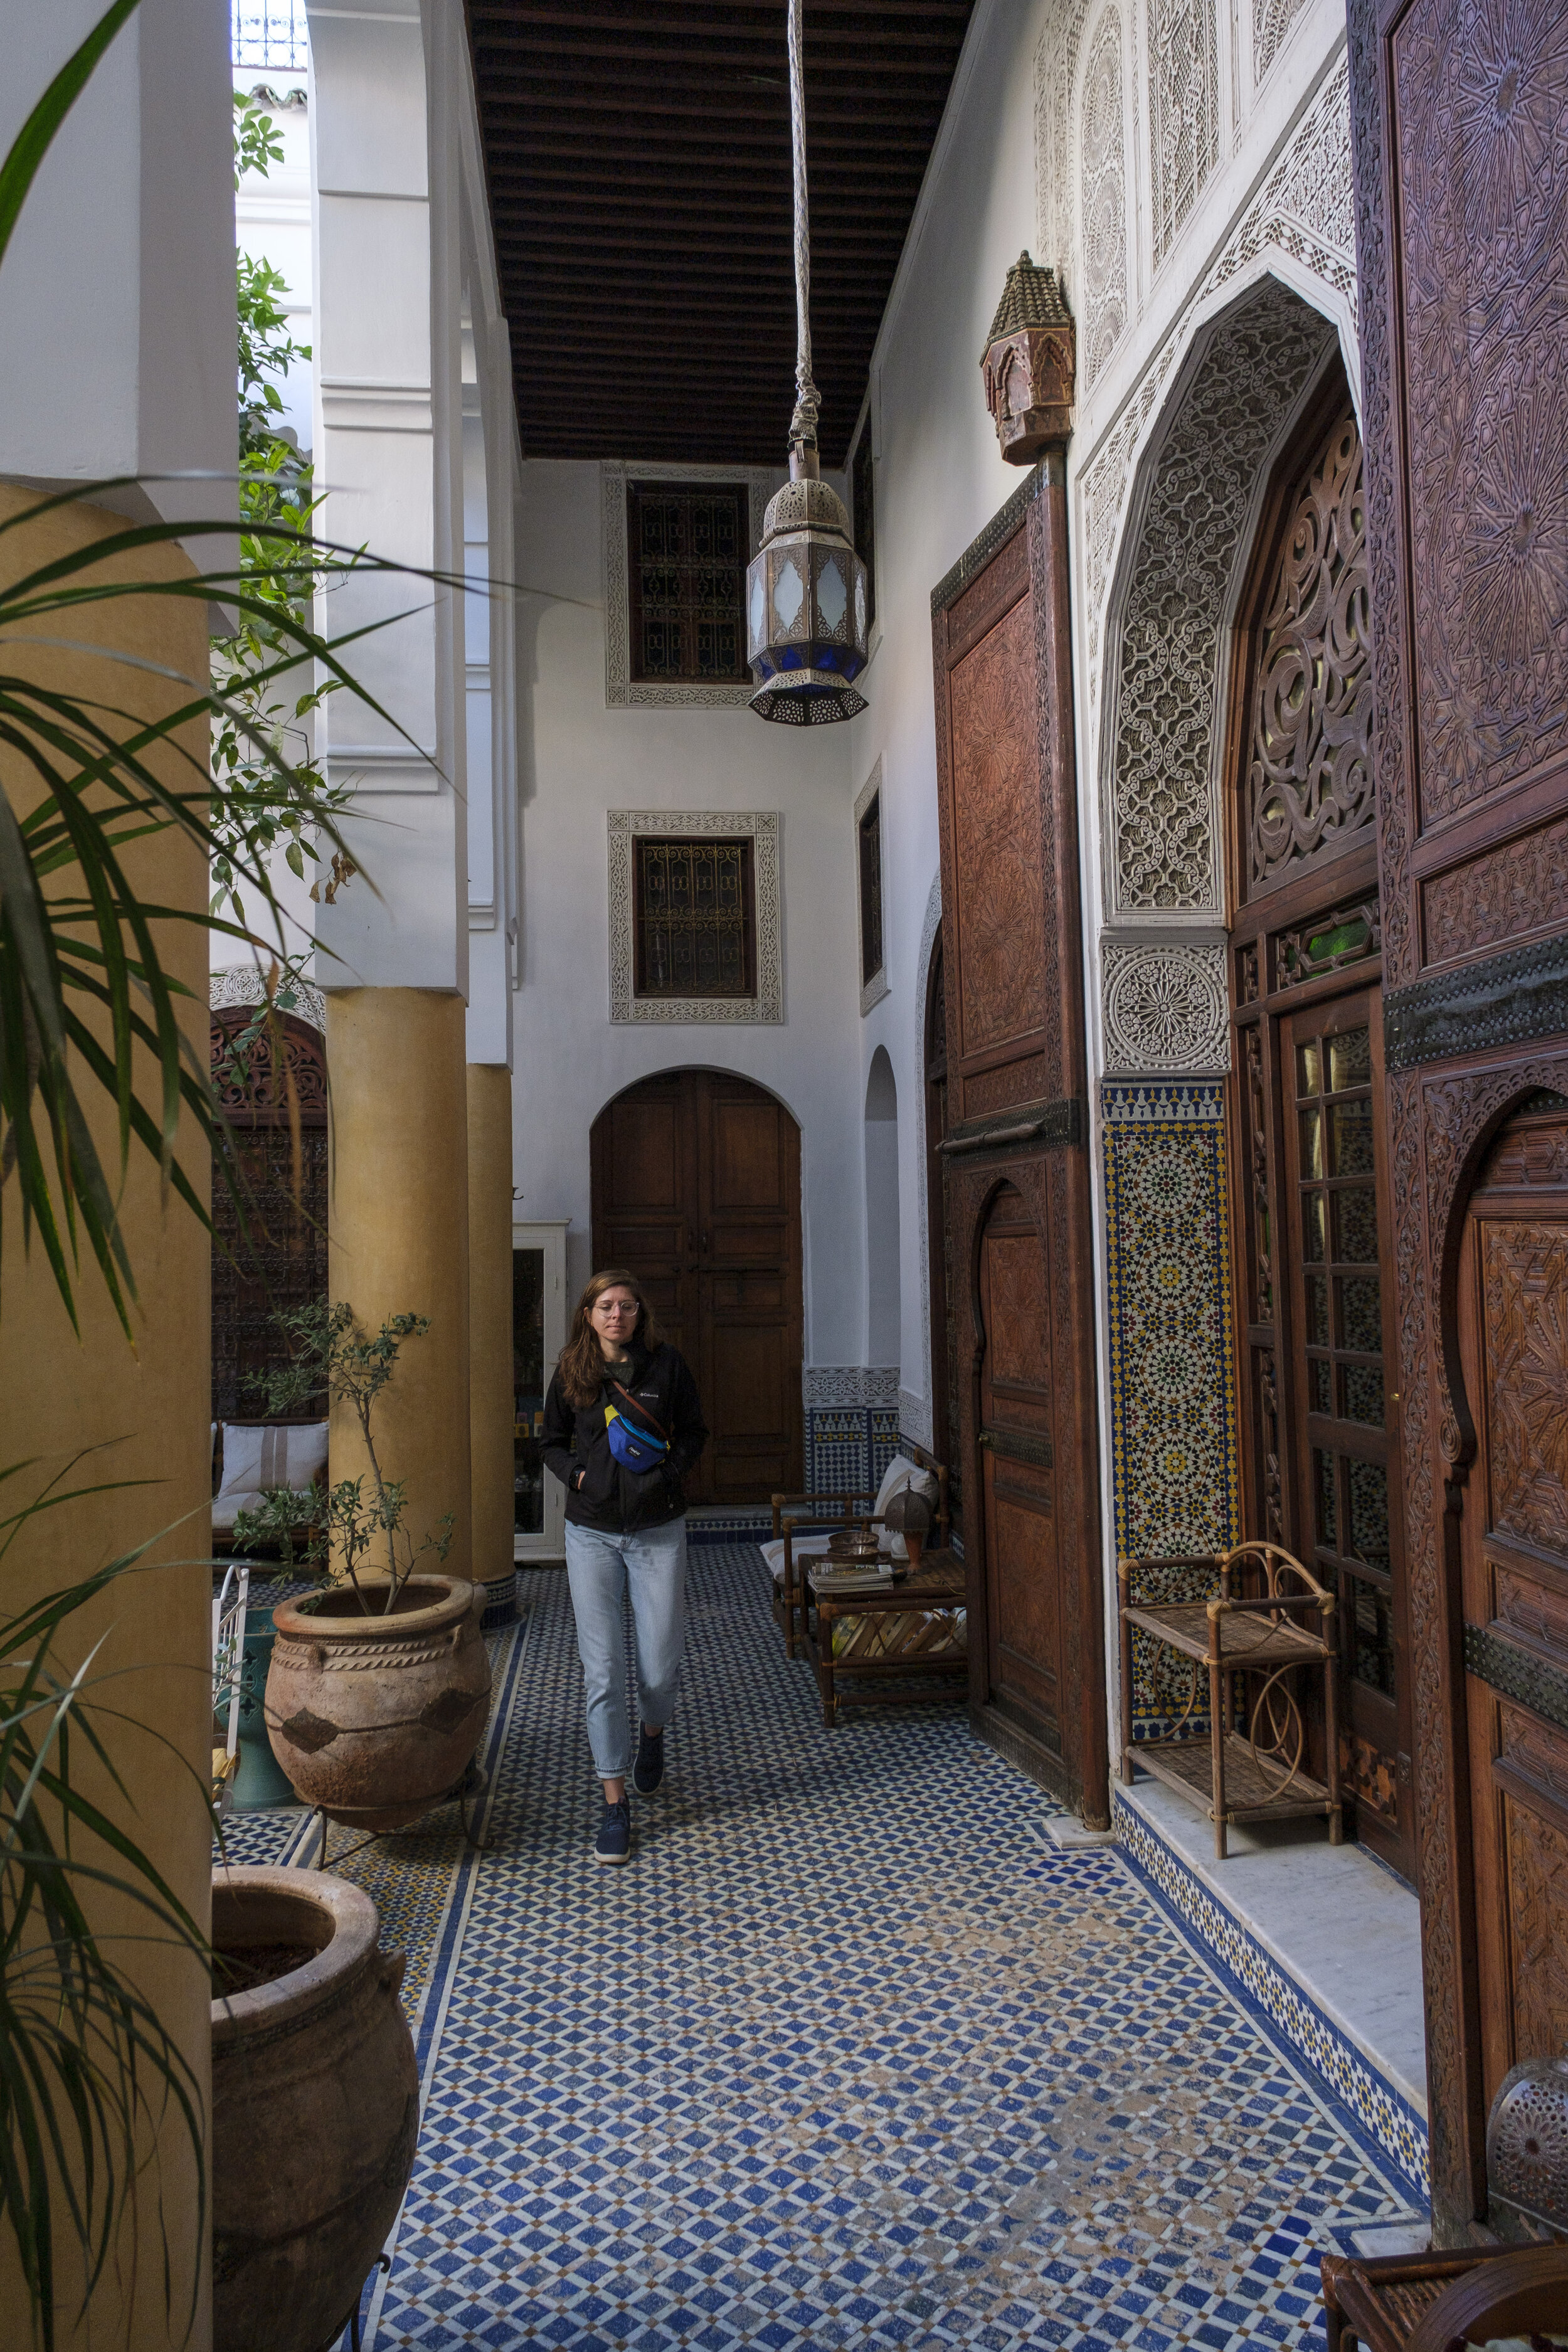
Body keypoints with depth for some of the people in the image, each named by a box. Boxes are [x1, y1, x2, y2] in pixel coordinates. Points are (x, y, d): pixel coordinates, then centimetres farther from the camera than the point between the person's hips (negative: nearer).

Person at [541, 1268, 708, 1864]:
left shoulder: (667, 1364, -3)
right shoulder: (571, 1373, 1)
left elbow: (694, 1432, 7)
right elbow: (553, 1442, 12)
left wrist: (670, 1470, -9)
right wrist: (577, 1473, -5)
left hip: (659, 1530, 0)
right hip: (592, 1534, 1)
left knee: (660, 1667, 4)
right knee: (602, 1669, -1)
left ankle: (653, 1731, 40)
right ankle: (615, 1804, 11)